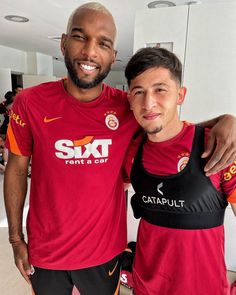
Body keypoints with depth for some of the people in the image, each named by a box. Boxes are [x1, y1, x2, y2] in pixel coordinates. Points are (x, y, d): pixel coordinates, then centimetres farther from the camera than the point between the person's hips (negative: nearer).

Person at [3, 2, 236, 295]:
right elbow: (16, 168, -4)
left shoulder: (128, 107, -13)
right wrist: (15, 238, 1)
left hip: (105, 250, 1)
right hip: (44, 251, 1)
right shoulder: (29, 103, -14)